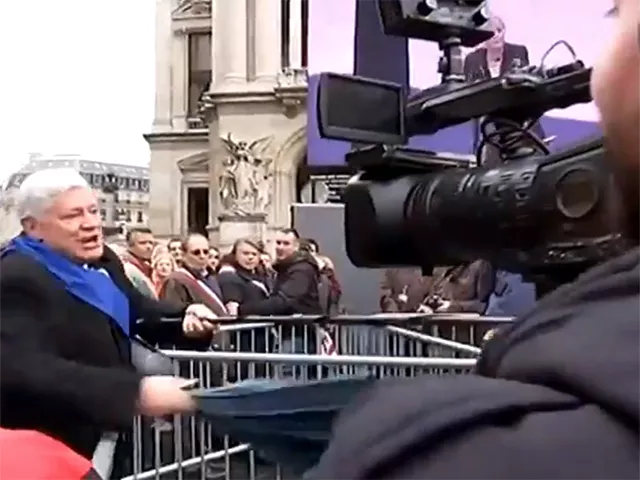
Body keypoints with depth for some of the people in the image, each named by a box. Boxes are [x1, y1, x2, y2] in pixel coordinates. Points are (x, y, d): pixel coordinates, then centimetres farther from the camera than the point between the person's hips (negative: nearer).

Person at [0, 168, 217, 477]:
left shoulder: (102, 261, 5)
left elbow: (136, 309, 18)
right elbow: (25, 372, -38)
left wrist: (183, 316, -5)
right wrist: (136, 392, -46)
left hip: (108, 436, 9)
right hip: (52, 452, -8)